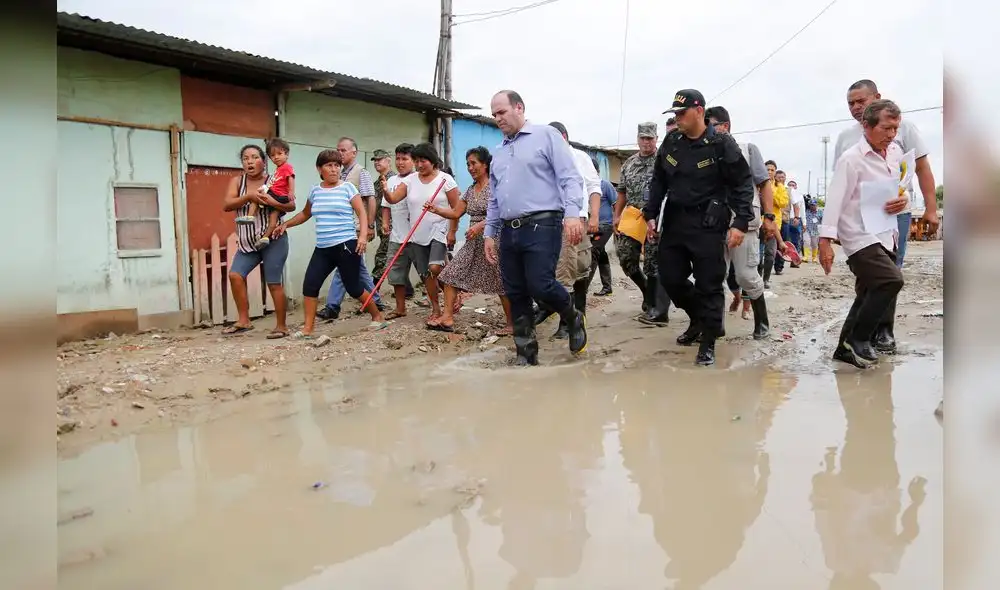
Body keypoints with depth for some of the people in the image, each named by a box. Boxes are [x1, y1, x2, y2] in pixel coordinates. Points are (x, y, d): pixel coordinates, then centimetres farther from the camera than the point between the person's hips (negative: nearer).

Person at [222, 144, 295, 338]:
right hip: (247, 242, 4)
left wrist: (271, 201, -26)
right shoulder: (237, 181, 6)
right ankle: (243, 320, 4)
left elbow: (292, 206, -8)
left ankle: (281, 326, 6)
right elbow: (226, 205, -7)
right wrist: (248, 196, -22)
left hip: (273, 240, -4)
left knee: (274, 283, -4)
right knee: (235, 275, -8)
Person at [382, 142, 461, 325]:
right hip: (417, 236, 5)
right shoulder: (410, 180, 6)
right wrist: (384, 190, -24)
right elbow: (393, 199, -3)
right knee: (425, 274, 8)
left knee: (435, 268, -24)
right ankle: (436, 309, 23)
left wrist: (452, 232, -10)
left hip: (439, 232, -5)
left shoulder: (445, 179, -5)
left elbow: (456, 208, -4)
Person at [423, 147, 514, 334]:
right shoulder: (470, 190, 14)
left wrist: (481, 225, -25)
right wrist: (436, 209, -2)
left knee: (502, 284, -1)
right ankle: (447, 317, 5)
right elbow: (456, 213, 13)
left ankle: (512, 325, 11)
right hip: (473, 242, 8)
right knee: (451, 274, 1)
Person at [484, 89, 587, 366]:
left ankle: (574, 318, 15)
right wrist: (489, 233, 19)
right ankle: (526, 354, 14)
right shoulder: (498, 153, 22)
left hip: (542, 226, -6)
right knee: (516, 296, 5)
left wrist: (572, 213, -21)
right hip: (509, 232, 7)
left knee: (540, 286, -16)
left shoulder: (546, 135, 3)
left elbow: (570, 178, -7)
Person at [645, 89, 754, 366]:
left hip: (708, 225, -5)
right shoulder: (670, 143, 7)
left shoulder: (721, 144, -8)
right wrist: (651, 215, 8)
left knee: (708, 285, -2)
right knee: (670, 278, 8)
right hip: (674, 221, 5)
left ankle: (708, 344, 9)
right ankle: (699, 319, 33)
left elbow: (743, 184, -7)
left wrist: (740, 222, -15)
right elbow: (658, 182, 15)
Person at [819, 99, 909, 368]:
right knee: (891, 280, -24)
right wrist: (825, 241, -25)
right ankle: (858, 338, -8)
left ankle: (847, 348, 23)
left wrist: (905, 199, -1)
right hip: (860, 236, -8)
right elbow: (835, 200, -19)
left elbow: (903, 187, 22)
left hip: (886, 235, 8)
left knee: (869, 294, 11)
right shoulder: (851, 159, -14)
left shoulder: (896, 152, 8)